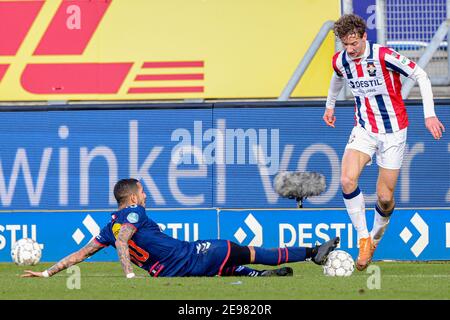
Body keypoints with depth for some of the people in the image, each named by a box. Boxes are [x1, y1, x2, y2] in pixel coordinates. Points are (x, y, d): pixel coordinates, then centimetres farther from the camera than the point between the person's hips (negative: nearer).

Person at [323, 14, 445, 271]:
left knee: (385, 198, -2)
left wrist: (429, 114, -17)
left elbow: (421, 76, -13)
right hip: (364, 130, 4)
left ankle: (376, 238, 28)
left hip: (393, 132, -4)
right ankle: (363, 240, -10)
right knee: (347, 180, -22)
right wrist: (330, 105, 36)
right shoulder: (340, 61, -3)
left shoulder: (384, 56, -20)